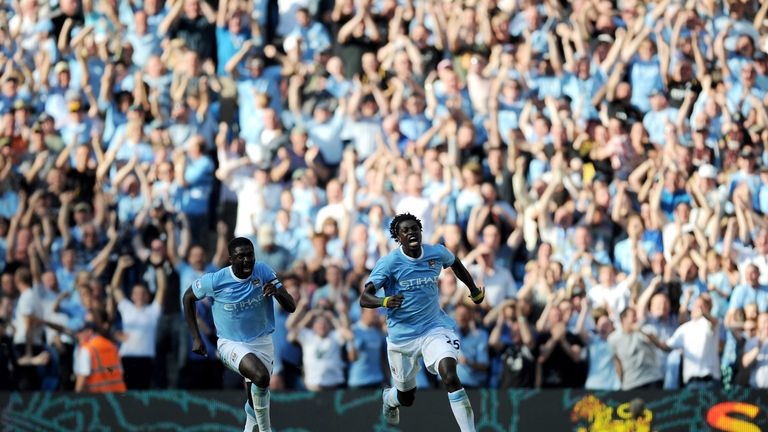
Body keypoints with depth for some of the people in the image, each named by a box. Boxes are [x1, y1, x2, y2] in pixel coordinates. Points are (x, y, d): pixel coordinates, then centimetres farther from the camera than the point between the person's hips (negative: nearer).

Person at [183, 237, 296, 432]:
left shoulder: (264, 272, -12)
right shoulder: (216, 281, -18)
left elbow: (291, 307, -11)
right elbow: (188, 297, 1)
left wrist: (278, 292, -34)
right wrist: (196, 337, -1)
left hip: (262, 341, 4)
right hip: (231, 343, -4)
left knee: (255, 396, 8)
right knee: (261, 376, -30)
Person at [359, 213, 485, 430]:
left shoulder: (437, 253, -4)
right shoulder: (389, 263, -14)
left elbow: (455, 264, 21)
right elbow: (364, 298, -17)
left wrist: (475, 290, 28)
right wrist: (385, 302, -37)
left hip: (435, 328, 1)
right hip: (402, 335, -1)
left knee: (450, 376, -27)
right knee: (406, 398, 15)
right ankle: (389, 398, 55)